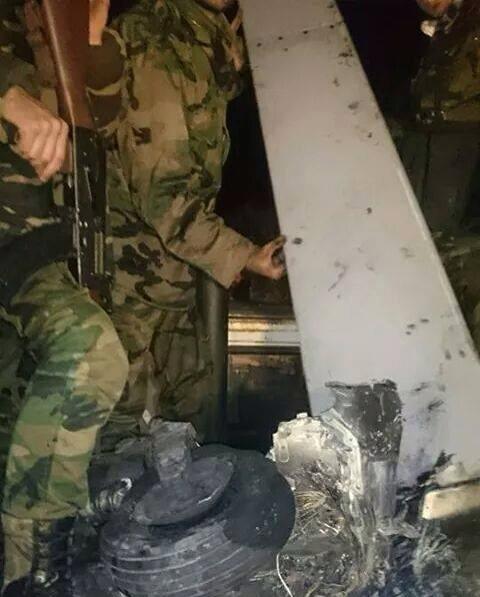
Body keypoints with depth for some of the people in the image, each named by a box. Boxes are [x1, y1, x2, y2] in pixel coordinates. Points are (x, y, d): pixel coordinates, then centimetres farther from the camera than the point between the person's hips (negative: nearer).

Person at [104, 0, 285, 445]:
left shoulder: (205, 38, 10)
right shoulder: (150, 45, -18)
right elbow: (161, 195, -22)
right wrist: (243, 256, -14)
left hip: (171, 280, 9)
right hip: (132, 277, -8)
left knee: (194, 419, 19)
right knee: (128, 436, 4)